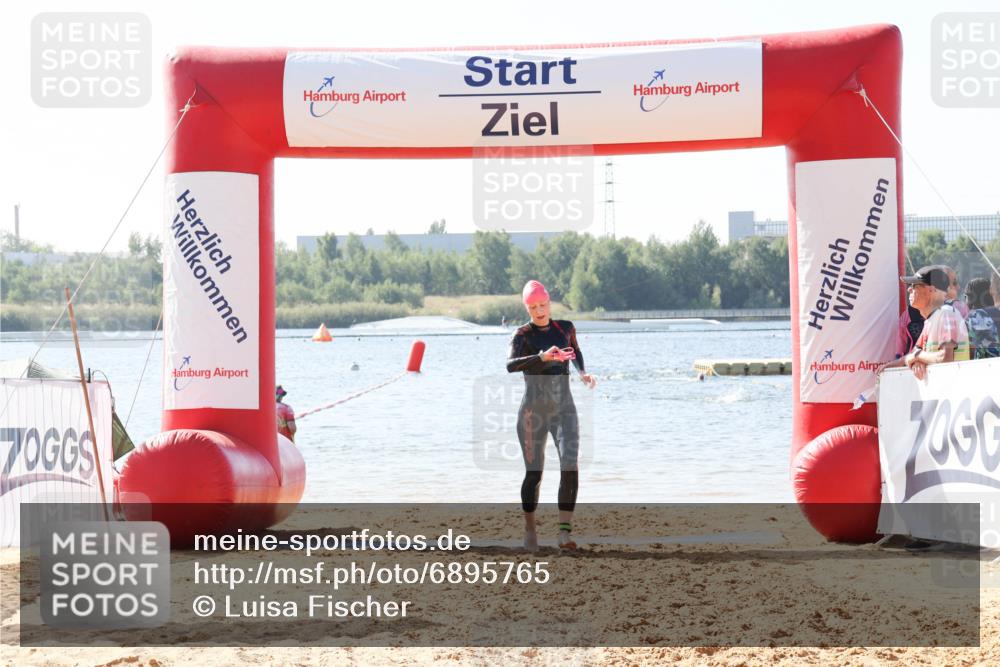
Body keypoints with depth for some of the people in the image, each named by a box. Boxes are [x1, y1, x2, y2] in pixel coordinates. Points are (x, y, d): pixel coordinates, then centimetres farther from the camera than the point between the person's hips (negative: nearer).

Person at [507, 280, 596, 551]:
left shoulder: (565, 328, 7)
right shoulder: (523, 335, -5)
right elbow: (510, 365, -25)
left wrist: (582, 372, 9)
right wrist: (543, 357, -40)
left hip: (564, 410, 2)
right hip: (533, 413, -2)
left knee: (570, 467, -18)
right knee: (533, 473, 3)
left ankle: (565, 531, -21)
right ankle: (530, 528, 24)